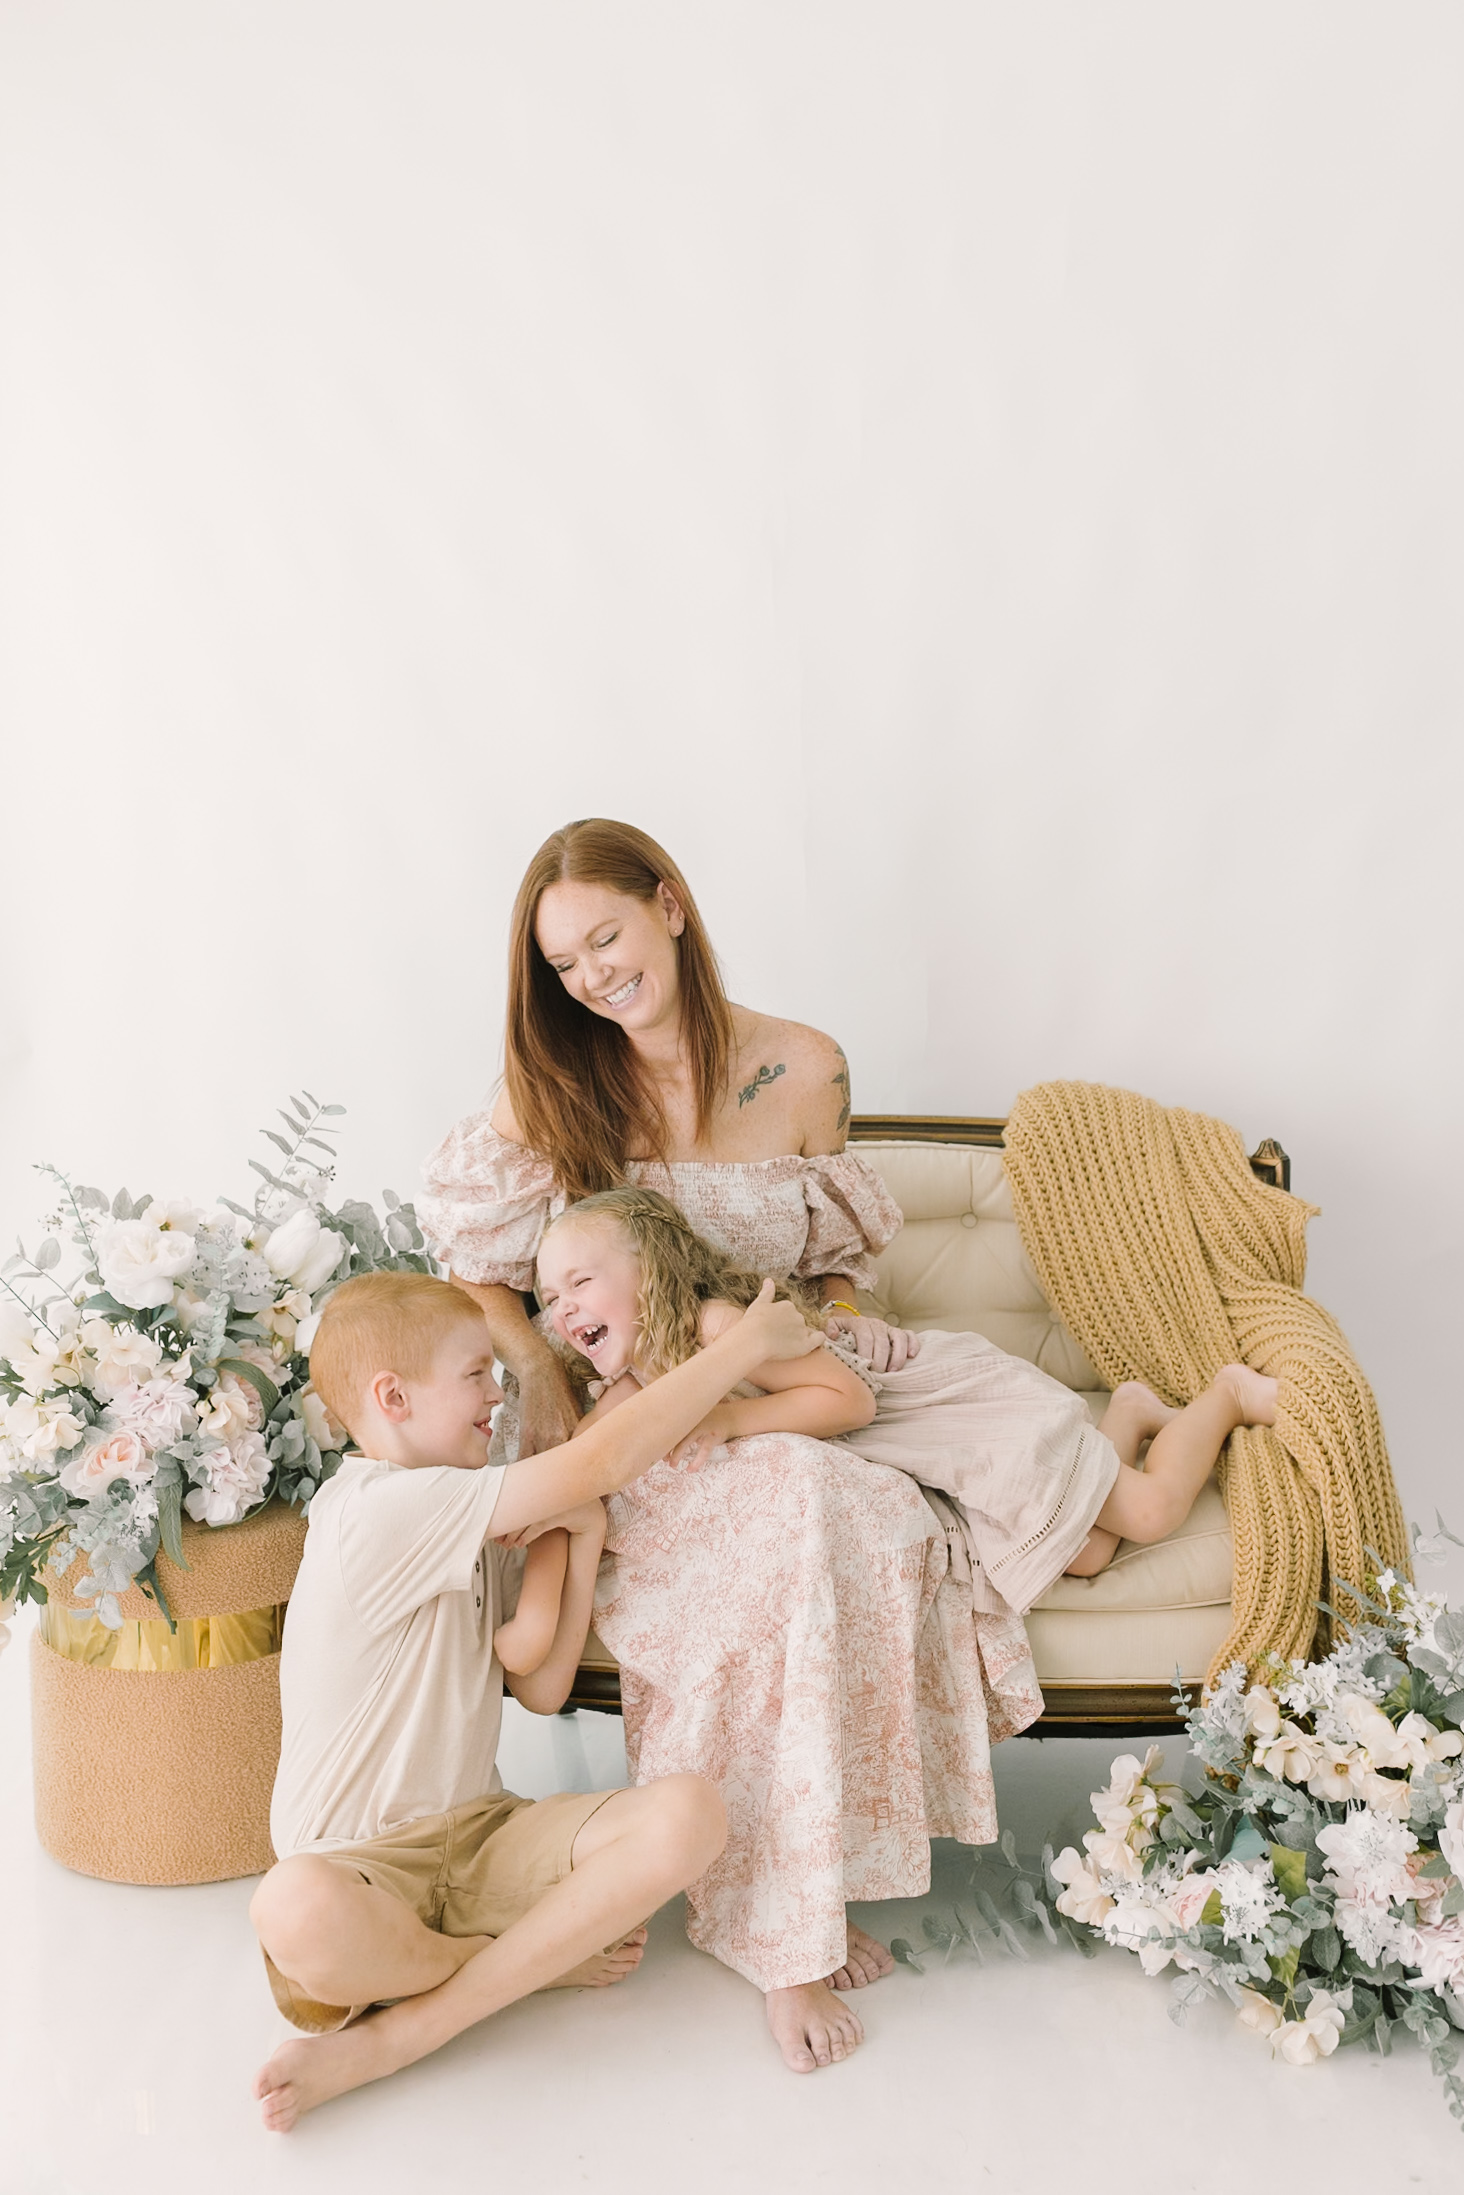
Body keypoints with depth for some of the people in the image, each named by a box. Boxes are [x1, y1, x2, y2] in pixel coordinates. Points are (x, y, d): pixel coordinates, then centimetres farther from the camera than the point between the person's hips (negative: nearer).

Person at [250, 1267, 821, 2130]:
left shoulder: (468, 1532, 15)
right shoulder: (377, 1507, -16)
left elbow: (543, 1690, 7)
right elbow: (603, 1461, -20)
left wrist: (581, 1540, -4)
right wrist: (751, 1338, -13)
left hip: (480, 1834, 7)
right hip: (360, 1862, -7)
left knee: (690, 1812, -20)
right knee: (297, 1915, -43)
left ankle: (393, 2035, -16)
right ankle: (542, 1955, -11)